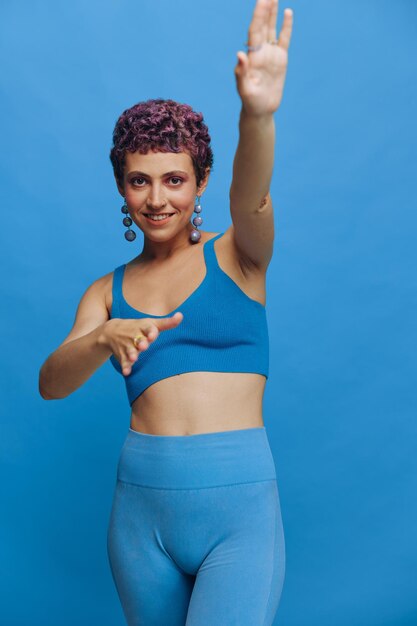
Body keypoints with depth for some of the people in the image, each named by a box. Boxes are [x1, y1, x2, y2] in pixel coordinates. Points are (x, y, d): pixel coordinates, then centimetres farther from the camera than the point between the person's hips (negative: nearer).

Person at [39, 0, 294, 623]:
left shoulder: (235, 256, 2)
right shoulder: (108, 290, 10)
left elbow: (252, 199, -21)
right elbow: (51, 383, -4)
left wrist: (258, 115, -41)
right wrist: (104, 338, -25)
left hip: (239, 504, -3)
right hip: (142, 506, 3)